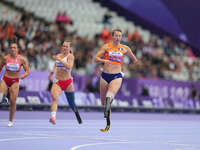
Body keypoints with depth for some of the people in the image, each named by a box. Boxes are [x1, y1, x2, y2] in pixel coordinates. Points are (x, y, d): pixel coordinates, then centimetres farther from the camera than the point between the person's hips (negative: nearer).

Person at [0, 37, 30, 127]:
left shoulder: (22, 59, -7)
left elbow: (27, 71, -1)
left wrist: (23, 76, -20)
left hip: (15, 82, -1)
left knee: (13, 101, -1)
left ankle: (11, 121, 13)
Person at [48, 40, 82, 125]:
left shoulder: (70, 56, -6)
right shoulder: (59, 55, 10)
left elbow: (69, 66, -25)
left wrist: (59, 59, -27)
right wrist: (52, 72, 12)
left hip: (67, 82, -3)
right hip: (57, 81, 3)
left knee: (71, 104, 7)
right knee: (54, 97, -26)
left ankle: (78, 118, 35)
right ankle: (53, 116, -41)